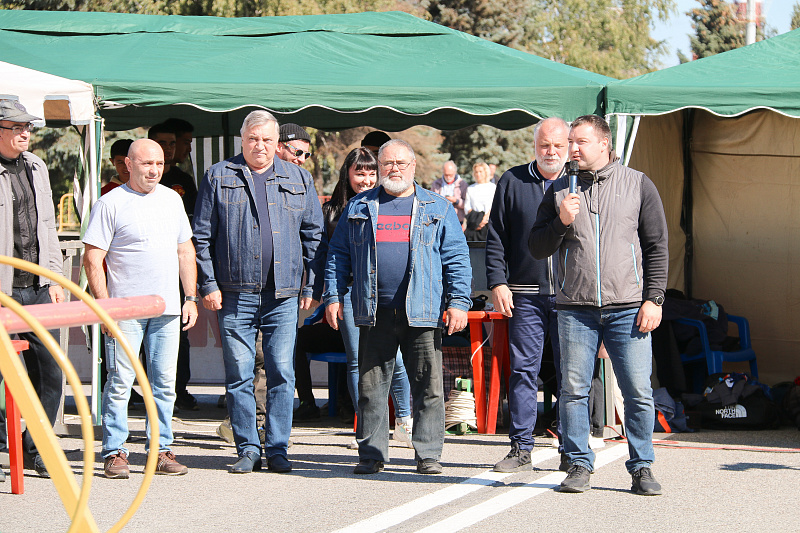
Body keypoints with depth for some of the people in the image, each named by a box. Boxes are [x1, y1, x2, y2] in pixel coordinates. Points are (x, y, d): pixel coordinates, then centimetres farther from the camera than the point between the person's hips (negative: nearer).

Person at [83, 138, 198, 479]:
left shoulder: (171, 199, 13)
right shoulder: (110, 204, -4)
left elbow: (185, 251, 19)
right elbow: (92, 259, -6)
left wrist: (191, 298, 12)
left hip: (167, 309, 5)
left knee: (165, 383, 6)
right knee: (120, 383, -5)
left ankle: (161, 450, 12)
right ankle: (114, 452, 2)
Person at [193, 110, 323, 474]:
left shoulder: (298, 180, 12)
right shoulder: (219, 178, 7)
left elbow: (314, 235, 12)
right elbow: (202, 236, 5)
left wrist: (311, 285, 5)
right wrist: (208, 284, -3)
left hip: (284, 294, 1)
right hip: (235, 293, -1)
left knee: (282, 373, -1)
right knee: (239, 374, 1)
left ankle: (277, 449, 6)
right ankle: (248, 449, 8)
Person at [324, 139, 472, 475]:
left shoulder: (437, 209, 9)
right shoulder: (359, 208, 13)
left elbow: (456, 258, 6)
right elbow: (338, 255, 13)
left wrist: (458, 302, -4)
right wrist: (333, 296, 3)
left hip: (422, 314, -1)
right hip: (374, 313, 1)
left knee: (428, 387, -1)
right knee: (371, 386, 3)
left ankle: (428, 455, 6)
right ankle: (371, 454, 11)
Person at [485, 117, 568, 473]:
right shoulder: (512, 182, 9)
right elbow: (495, 238, 9)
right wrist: (498, 282, -2)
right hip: (525, 295, 1)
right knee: (523, 370, 0)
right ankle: (521, 449, 6)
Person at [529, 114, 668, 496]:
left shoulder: (638, 185, 7)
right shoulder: (559, 190, 12)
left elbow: (657, 247, 6)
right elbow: (537, 248, 12)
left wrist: (653, 299, -2)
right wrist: (561, 222, -6)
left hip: (627, 308, -2)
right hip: (575, 308, 2)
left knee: (638, 392, -4)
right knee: (573, 389, 0)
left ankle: (642, 467, 5)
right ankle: (579, 465, 10)